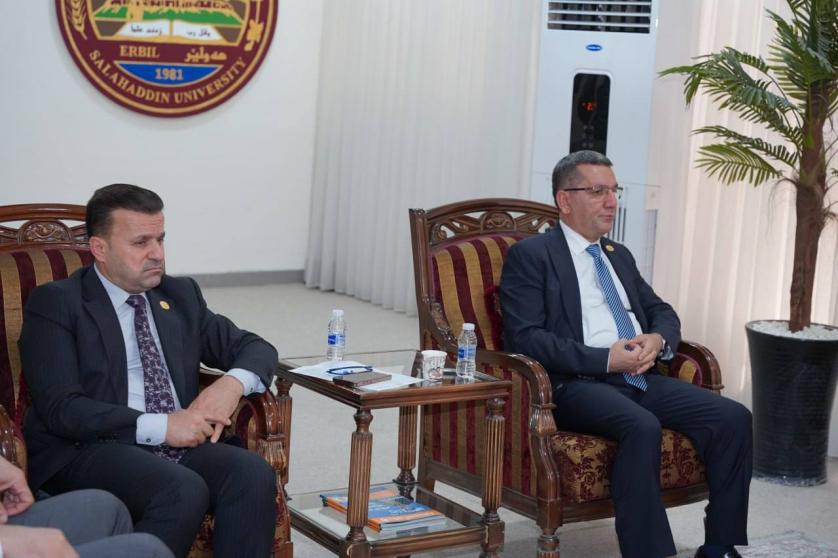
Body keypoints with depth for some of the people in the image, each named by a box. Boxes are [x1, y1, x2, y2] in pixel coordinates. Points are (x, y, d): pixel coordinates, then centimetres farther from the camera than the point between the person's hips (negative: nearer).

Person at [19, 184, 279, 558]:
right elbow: (60, 408, -10)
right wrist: (160, 426, -19)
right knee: (184, 490, -33)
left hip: (180, 444, 5)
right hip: (89, 450, -5)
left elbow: (256, 348, 18)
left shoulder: (181, 295, 17)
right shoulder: (55, 303, 1)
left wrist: (232, 383, -6)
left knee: (253, 474, -25)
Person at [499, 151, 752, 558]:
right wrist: (605, 359, -17)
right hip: (575, 385, -7)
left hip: (639, 378, 7)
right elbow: (524, 338, -11)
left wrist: (658, 339, -1)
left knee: (733, 417, -14)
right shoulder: (530, 256, 0)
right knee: (643, 426, -36)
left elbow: (662, 311, 25)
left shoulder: (620, 256, 24)